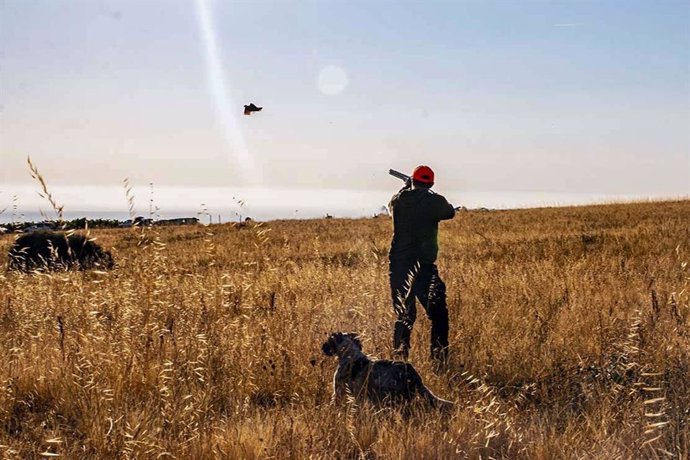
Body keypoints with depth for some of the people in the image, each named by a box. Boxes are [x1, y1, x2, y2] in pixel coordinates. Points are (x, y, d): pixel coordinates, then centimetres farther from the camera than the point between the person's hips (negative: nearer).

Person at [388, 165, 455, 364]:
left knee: (403, 315, 14)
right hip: (424, 266, -4)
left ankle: (399, 360, 14)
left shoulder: (398, 200, 2)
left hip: (398, 266, 4)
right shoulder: (434, 201, -6)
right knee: (438, 314, 5)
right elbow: (450, 213, 14)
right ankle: (439, 359, 0)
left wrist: (406, 187, 42)